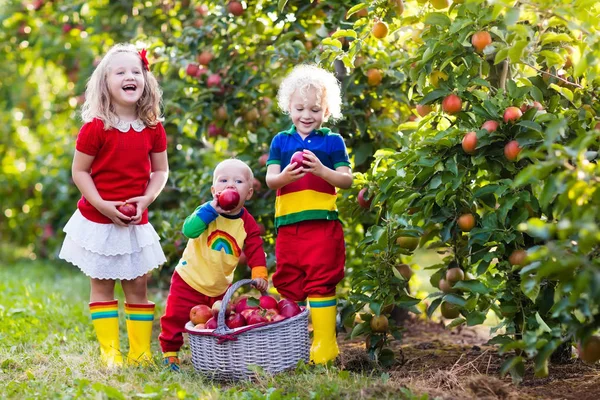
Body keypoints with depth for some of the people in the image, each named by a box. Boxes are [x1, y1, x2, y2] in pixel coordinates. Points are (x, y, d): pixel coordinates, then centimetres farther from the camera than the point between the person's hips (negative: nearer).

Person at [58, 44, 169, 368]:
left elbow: (160, 170, 6)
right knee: (102, 286, 6)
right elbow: (79, 171, -9)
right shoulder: (95, 127, -13)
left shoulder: (153, 128, -2)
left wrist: (147, 198, -11)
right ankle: (110, 353, 12)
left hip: (136, 222, 3)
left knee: (137, 286, 8)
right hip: (98, 219, -3)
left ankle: (141, 353, 15)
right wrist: (102, 205, -19)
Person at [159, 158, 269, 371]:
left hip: (220, 286, 3)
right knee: (175, 316, -1)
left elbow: (256, 251, -7)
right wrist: (212, 208, -40)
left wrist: (259, 275, -23)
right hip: (189, 280, -3)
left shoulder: (248, 224, -7)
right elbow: (189, 230, -34)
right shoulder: (207, 212, -16)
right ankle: (169, 352, 15)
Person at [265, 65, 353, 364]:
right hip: (288, 225, 3)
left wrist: (321, 170, -20)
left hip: (322, 224, -3)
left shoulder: (332, 141, 4)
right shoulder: (281, 141, 10)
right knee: (288, 283, 9)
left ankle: (324, 343, 0)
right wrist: (285, 176, -21)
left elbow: (347, 180, -2)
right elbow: (269, 180, 2)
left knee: (321, 281, -5)